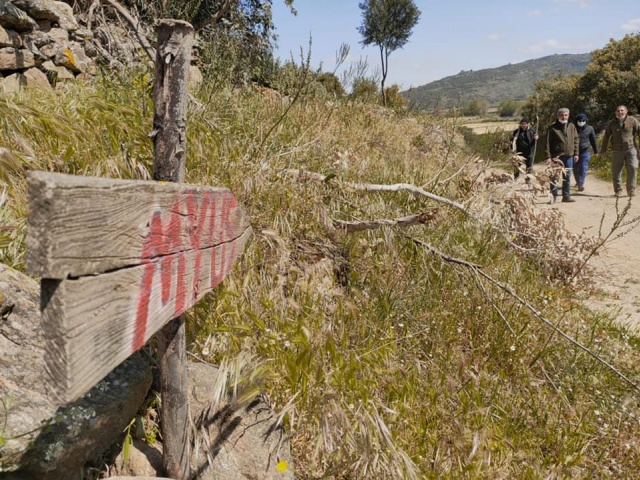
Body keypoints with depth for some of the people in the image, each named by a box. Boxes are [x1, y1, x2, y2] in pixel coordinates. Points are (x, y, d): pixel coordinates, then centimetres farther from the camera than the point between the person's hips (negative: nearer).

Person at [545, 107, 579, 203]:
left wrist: (576, 153, 6)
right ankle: (553, 196, 7)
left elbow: (576, 140, 13)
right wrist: (548, 156, -12)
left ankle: (566, 196, 17)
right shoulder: (553, 128, -4)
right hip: (556, 156, -4)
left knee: (567, 177, 9)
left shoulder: (572, 126, 10)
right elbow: (547, 143, -7)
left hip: (569, 156, 4)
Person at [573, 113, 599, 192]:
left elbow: (593, 140, 7)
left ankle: (581, 184, -10)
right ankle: (578, 181, 33)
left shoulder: (589, 129, -1)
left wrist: (596, 151, 12)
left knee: (583, 168, -9)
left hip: (585, 151, -1)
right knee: (575, 168, 10)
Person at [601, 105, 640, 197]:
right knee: (616, 171, 4)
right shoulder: (612, 123, 7)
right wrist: (603, 151, 11)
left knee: (632, 168, -14)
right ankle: (618, 191, 19)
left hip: (631, 149, -2)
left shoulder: (632, 121, 0)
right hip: (617, 151, 2)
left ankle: (631, 190, -3)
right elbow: (606, 137, 11)